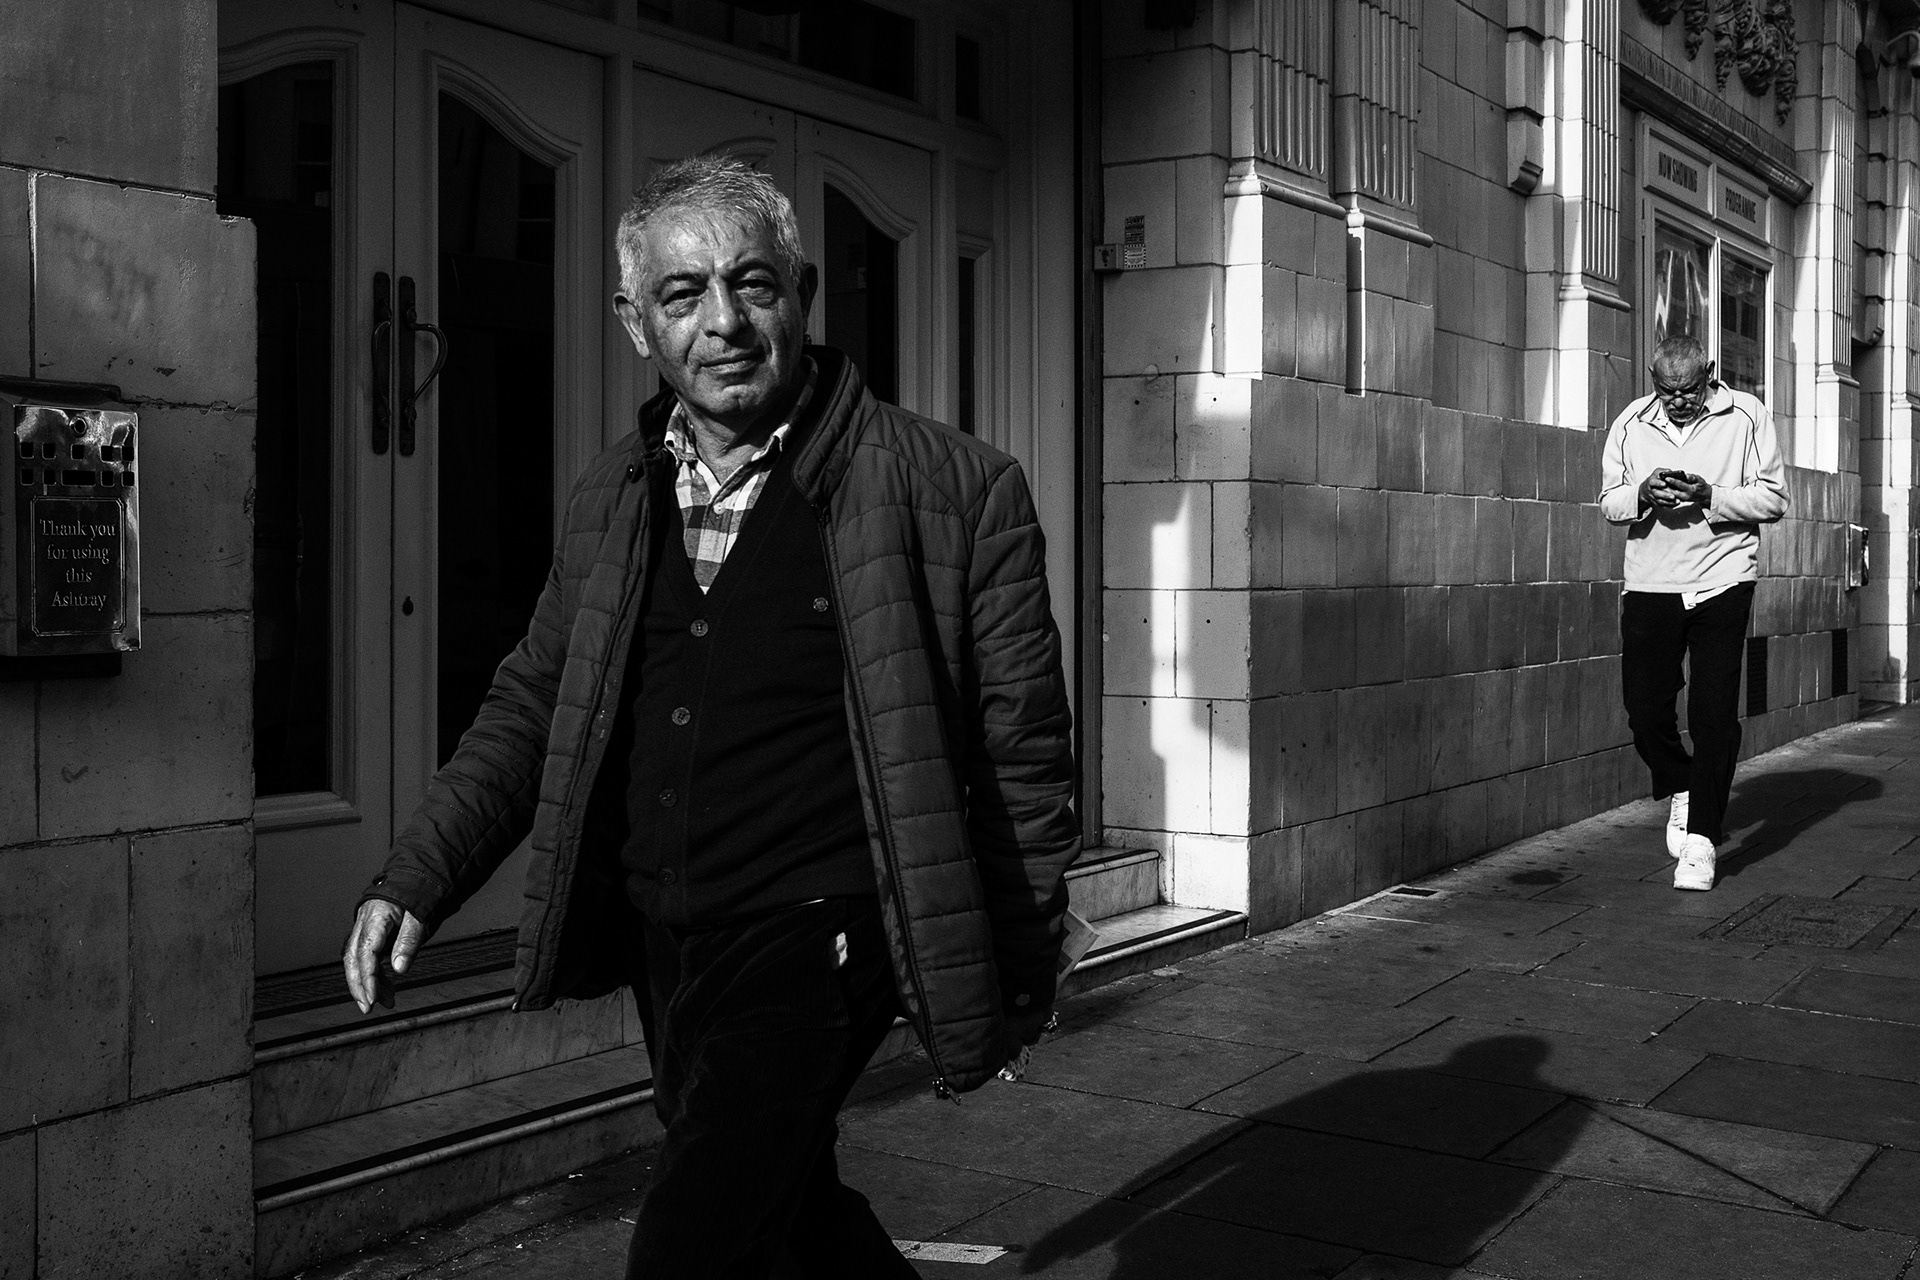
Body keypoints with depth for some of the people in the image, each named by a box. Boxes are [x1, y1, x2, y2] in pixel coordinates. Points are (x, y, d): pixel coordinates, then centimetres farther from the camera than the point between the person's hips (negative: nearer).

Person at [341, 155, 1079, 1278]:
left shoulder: (953, 489, -11)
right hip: (659, 936, 7)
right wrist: (419, 878, 1)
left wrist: (1022, 967, -3)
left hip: (819, 940, -6)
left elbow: (1021, 744, -6)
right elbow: (532, 705, 13)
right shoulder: (610, 502, 6)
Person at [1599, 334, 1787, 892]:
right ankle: (1681, 789, 32)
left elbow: (1774, 498, -3)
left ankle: (1701, 836, 1)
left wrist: (1711, 497, -19)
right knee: (1644, 707, 2)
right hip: (1650, 583, 3)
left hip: (1722, 580, -2)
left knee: (1715, 711, -5)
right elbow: (1608, 501, 8)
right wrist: (1642, 496, -14)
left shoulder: (1746, 416, -1)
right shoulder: (1631, 423, 5)